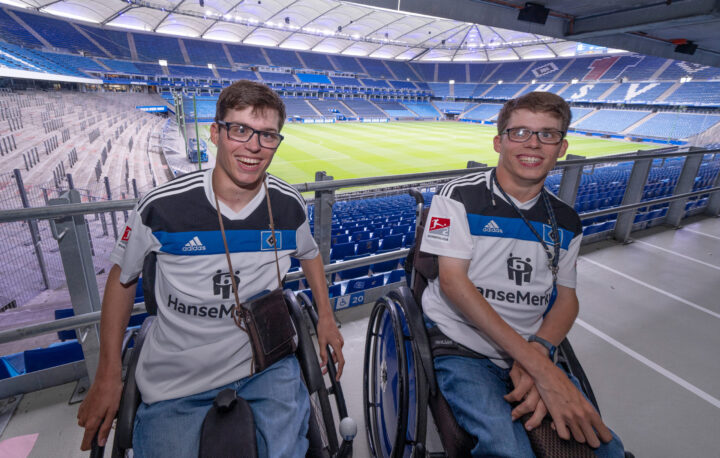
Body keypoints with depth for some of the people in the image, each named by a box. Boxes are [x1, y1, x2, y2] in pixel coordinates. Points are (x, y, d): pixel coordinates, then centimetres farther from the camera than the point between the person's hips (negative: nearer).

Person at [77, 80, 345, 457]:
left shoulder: (290, 206, -11)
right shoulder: (162, 207, -18)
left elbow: (309, 254, 11)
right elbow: (122, 277, -1)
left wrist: (326, 317, 7)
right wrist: (107, 377, 2)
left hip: (264, 361, 1)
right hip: (175, 382, 0)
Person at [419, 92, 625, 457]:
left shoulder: (566, 221, 9)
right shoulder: (459, 197, -7)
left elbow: (567, 299, 10)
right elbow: (452, 280, -15)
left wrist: (539, 351, -14)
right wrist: (540, 367, -19)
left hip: (534, 354, 6)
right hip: (463, 350, -5)